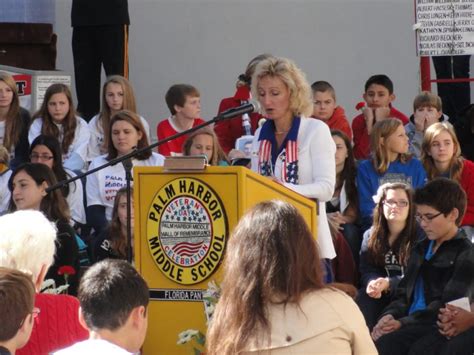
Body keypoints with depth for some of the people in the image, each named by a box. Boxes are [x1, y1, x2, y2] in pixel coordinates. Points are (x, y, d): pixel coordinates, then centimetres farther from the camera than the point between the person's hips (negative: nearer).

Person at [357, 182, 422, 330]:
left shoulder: (420, 236, -2)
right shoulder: (370, 235, 11)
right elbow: (366, 270, 4)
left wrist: (389, 283, -27)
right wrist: (373, 283, -21)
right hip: (381, 295, 3)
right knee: (363, 298, -29)